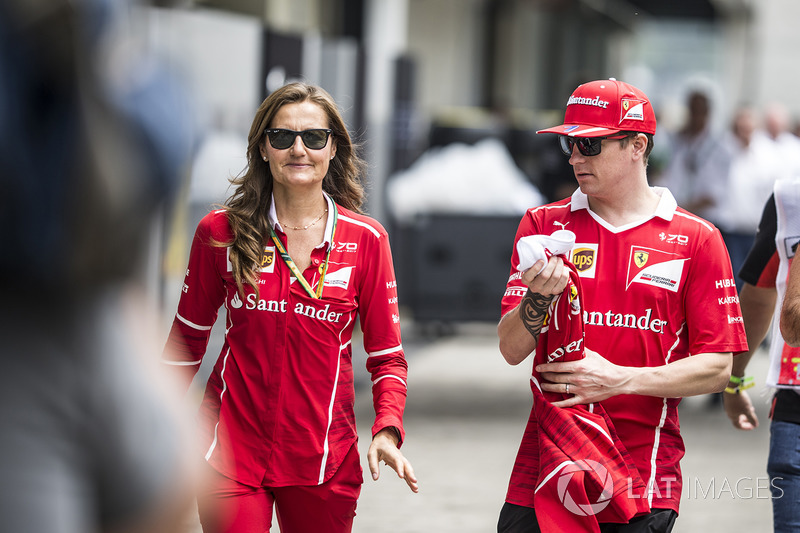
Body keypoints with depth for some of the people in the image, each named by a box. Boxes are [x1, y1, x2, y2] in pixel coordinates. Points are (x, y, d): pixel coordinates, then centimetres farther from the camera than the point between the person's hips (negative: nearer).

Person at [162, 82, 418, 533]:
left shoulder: (367, 240, 0)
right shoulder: (221, 232, -1)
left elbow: (387, 356, 4)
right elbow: (189, 337, 11)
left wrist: (388, 431, -12)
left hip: (325, 458, 1)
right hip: (233, 455, -1)